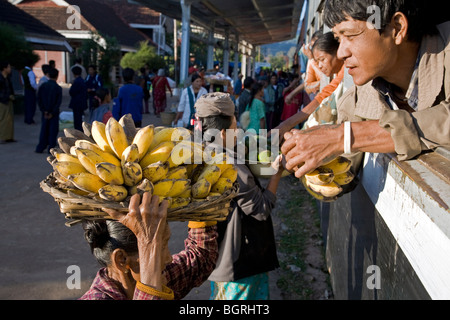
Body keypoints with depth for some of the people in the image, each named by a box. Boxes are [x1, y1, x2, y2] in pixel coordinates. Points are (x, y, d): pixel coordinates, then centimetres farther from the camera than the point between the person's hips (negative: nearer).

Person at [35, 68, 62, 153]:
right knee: (53, 130, 3)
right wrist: (52, 113, -9)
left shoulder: (43, 86, 0)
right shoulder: (58, 88, -9)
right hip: (54, 113, -3)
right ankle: (51, 148, 4)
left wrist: (44, 111, -1)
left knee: (44, 130, 12)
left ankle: (40, 148, 13)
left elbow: (39, 99, -1)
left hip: (45, 112, 4)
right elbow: (58, 102, -12)